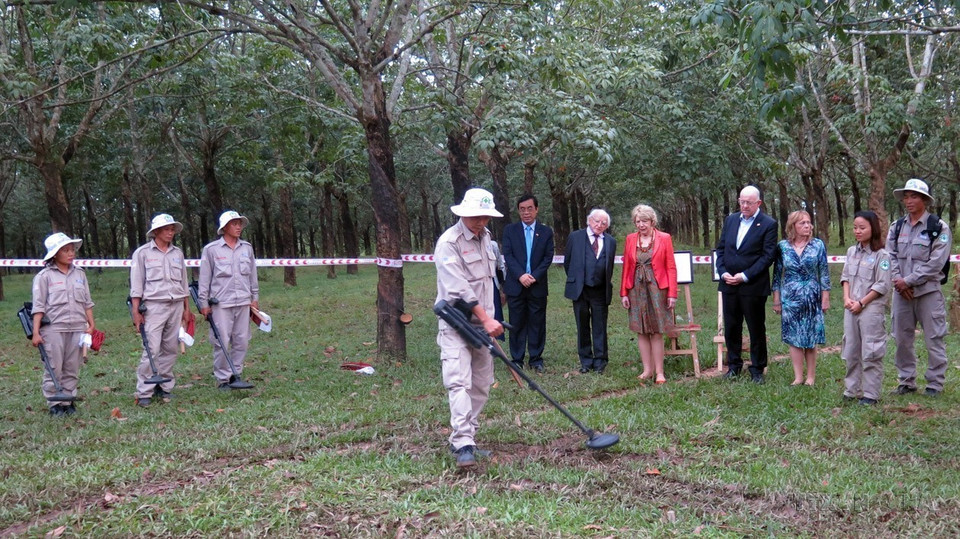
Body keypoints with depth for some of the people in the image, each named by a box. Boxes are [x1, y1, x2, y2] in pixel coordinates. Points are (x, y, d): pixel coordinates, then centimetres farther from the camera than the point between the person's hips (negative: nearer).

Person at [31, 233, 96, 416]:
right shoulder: (44, 276, -1)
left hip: (77, 328, 4)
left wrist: (91, 325, 8)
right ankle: (54, 404, 9)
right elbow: (39, 306, -4)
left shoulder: (79, 273, 11)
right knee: (54, 368, 0)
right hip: (53, 329, -4)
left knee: (72, 369, 7)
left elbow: (87, 302, 15)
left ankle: (68, 400, 16)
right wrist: (36, 332, -9)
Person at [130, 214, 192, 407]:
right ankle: (144, 392, -3)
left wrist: (186, 308, 16)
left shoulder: (177, 253, 14)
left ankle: (165, 386, 15)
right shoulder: (142, 253, 1)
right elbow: (136, 284, -1)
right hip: (154, 306, -4)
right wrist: (136, 311, -7)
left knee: (171, 349, 5)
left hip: (176, 306, 5)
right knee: (152, 349, -9)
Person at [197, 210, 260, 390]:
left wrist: (255, 298, 16)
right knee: (222, 341, -3)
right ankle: (223, 378, 7)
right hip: (221, 303, -4)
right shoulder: (211, 249, -2)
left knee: (242, 340, 5)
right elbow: (204, 278, 1)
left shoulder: (247, 247, 10)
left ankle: (235, 373, 17)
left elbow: (253, 275, 17)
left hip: (243, 302, 4)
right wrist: (204, 303, 0)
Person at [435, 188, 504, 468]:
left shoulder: (485, 236, 12)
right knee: (459, 382, -16)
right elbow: (460, 287, -21)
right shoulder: (449, 242, -14)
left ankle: (463, 436, 17)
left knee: (482, 384, 8)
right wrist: (486, 319, -22)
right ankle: (463, 445, -19)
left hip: (482, 320, 8)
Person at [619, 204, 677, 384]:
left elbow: (671, 268, -2)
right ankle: (647, 369, 12)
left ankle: (659, 372, 5)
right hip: (637, 289, 3)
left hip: (656, 289, -3)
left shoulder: (664, 238, 0)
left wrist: (672, 294, -8)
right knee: (641, 332, 5)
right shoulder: (630, 239, 7)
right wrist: (624, 293, 3)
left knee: (657, 332, -1)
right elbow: (626, 267, 8)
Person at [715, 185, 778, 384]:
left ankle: (757, 369, 15)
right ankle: (733, 366, 24)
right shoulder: (730, 220, 11)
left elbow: (768, 256, -11)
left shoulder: (768, 224, -6)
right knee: (731, 328, 11)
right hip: (729, 285, 5)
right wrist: (723, 272, -4)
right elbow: (721, 248, 12)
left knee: (756, 329, 5)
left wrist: (745, 276, -15)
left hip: (753, 286, -5)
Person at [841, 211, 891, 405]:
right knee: (851, 351, 11)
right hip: (851, 308, 6)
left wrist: (861, 303, -13)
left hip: (871, 309, -6)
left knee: (870, 353, -3)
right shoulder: (852, 251, 11)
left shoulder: (881, 255, -8)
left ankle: (871, 394, 3)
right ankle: (852, 390, 20)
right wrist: (847, 298, -3)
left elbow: (882, 285, -11)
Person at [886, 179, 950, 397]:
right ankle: (906, 380, 19)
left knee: (934, 338, 0)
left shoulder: (939, 228, -5)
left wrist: (909, 281, -13)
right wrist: (897, 280, -8)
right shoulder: (896, 227, 11)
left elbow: (936, 263, -11)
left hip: (928, 291, -5)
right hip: (901, 292, 5)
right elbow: (890, 256, 7)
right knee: (902, 338, 9)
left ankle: (935, 383, 9)